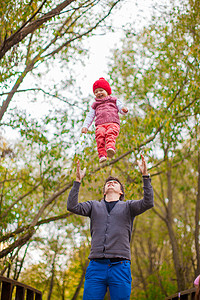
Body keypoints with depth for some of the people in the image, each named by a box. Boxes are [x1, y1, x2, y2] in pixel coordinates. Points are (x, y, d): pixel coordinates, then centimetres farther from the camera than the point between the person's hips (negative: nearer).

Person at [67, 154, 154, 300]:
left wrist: (145, 176, -6)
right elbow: (72, 206, 7)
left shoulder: (128, 206, 16)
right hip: (96, 266, 1)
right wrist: (78, 180, 3)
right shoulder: (94, 206, 21)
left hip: (120, 267, -1)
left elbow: (148, 203, -1)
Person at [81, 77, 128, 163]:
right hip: (100, 124, 1)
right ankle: (102, 155, -45)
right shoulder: (95, 105, 37)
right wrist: (85, 126, 12)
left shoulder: (114, 100, 31)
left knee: (110, 133, -36)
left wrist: (124, 110, -7)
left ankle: (110, 147, -61)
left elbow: (121, 108, 20)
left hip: (113, 122, -1)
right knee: (100, 134, -33)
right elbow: (90, 116, 29)